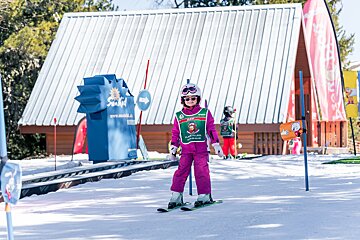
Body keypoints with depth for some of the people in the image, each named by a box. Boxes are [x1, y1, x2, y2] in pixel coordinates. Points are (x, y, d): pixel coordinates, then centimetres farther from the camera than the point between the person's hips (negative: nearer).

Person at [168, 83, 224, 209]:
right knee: (181, 171, -5)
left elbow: (211, 130, 7)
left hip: (201, 149, -1)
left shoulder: (205, 113, 6)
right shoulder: (179, 116, 9)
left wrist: (216, 145, 4)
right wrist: (173, 148, 11)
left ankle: (205, 196, 2)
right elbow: (175, 133, 14)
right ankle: (176, 196, -1)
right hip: (186, 150, 1)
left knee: (201, 171, -7)